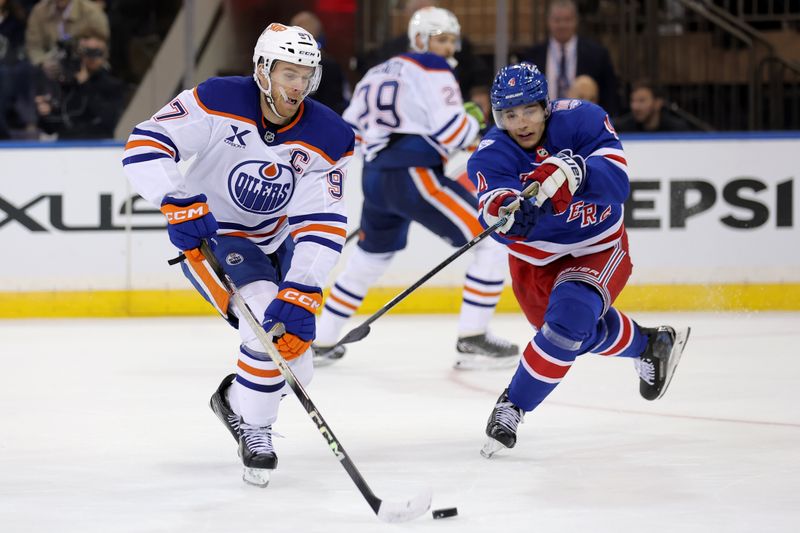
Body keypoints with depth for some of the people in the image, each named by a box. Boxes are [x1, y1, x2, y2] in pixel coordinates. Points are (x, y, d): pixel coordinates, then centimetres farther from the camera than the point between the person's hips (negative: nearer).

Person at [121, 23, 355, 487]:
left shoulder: (329, 139, -16)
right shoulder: (217, 103, -23)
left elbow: (322, 227, -22)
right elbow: (144, 147, -28)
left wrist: (301, 293, -34)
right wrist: (179, 201, -43)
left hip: (276, 243, 5)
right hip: (209, 238, -5)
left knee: (294, 365, 5)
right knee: (268, 321, -28)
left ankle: (236, 398, 38)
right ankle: (255, 432, -8)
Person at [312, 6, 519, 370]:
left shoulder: (378, 73, 21)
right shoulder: (433, 72, -3)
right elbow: (452, 133, -14)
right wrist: (473, 118, 6)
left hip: (376, 177, 9)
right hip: (415, 174, -9)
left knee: (370, 256, 29)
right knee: (491, 240, -6)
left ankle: (321, 342, 32)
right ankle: (472, 340, -12)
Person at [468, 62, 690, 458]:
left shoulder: (581, 120, -22)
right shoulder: (491, 155, -21)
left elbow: (616, 182, -35)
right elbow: (500, 213, -38)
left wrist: (573, 172, -54)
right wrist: (504, 211, -63)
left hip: (599, 248, -3)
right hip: (535, 258, 3)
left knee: (569, 316, -27)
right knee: (586, 328, 16)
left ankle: (513, 406, -13)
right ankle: (649, 344, 47)